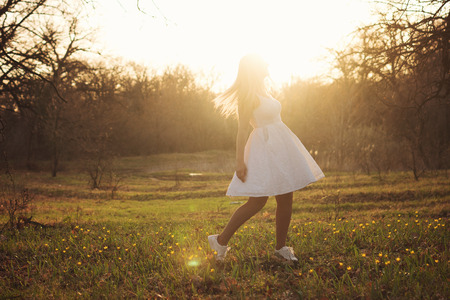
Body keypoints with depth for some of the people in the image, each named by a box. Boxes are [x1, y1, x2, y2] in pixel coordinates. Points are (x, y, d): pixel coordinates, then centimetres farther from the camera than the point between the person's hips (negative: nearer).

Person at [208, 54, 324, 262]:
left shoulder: (263, 91, 16)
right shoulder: (248, 96, -11)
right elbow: (242, 129, -15)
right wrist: (240, 161, -20)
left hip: (281, 148, 9)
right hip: (264, 149, -9)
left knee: (286, 199, 7)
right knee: (257, 202, -6)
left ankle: (281, 247, 16)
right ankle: (221, 240, 5)